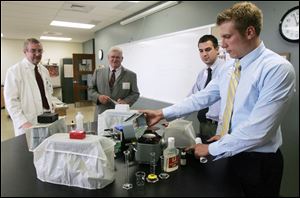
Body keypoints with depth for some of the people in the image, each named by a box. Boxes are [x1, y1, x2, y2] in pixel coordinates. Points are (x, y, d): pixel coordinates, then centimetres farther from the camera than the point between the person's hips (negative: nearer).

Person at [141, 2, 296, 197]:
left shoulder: (278, 68, -22)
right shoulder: (228, 68, 2)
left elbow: (257, 131, -27)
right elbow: (203, 97, 3)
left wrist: (212, 148, -18)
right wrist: (163, 113, -2)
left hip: (258, 162, -6)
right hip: (229, 153, 7)